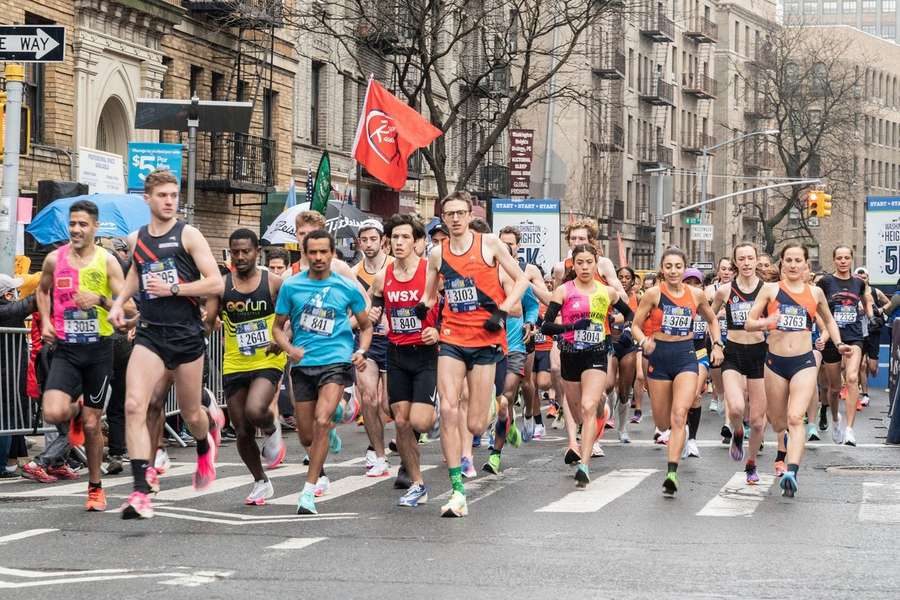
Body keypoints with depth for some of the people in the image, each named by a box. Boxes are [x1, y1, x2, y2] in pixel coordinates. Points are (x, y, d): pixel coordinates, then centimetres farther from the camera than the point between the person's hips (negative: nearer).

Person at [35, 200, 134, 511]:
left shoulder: (107, 261, -5)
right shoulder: (54, 259, 1)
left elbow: (128, 307, -6)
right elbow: (42, 291, 21)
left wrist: (100, 300, -23)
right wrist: (46, 322, 6)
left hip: (98, 348, -1)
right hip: (65, 348, 1)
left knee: (92, 424, 4)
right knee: (53, 413, -19)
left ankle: (95, 487, 22)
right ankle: (76, 409, 19)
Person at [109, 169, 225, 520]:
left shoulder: (188, 235, -3)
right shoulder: (136, 239, 9)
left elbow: (216, 284, -9)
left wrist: (173, 288, -15)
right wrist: (120, 301, 16)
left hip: (186, 334, -2)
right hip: (149, 334, 2)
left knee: (191, 414, 11)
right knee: (134, 405, -18)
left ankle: (204, 448, 49)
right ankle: (141, 491, -20)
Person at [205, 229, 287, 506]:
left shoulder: (274, 283, -3)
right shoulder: (222, 285, 2)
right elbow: (208, 321, -1)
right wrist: (208, 322, -24)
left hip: (267, 362, -3)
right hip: (234, 366, 3)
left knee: (255, 411, -29)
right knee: (242, 432, 6)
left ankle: (272, 431, 6)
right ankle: (261, 483, 26)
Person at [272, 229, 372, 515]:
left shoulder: (347, 287, 2)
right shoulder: (291, 286, 4)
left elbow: (365, 326, 14)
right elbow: (278, 326, 11)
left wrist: (361, 351, -5)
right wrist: (289, 348, -9)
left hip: (336, 362, -3)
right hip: (302, 365, 3)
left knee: (321, 422, -23)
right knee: (307, 437, 7)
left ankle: (308, 492, -19)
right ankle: (331, 429, 45)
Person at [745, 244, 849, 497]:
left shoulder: (815, 292, 8)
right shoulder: (770, 290, 3)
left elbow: (828, 320, 26)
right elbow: (748, 323, 1)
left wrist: (838, 344, 10)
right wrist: (764, 323, -21)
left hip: (804, 362, -1)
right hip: (776, 362, 1)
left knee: (795, 418, -19)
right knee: (778, 423, 11)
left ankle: (792, 473, -31)